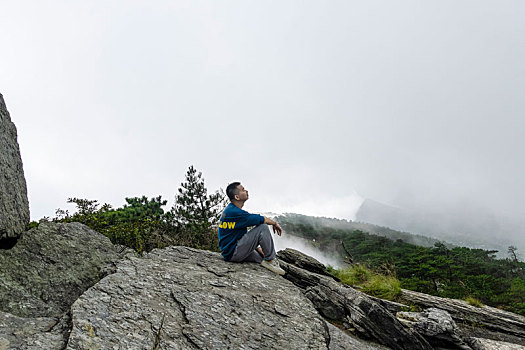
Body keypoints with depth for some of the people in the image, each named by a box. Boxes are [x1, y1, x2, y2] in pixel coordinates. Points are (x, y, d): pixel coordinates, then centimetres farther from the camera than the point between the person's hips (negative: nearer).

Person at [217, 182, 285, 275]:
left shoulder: (230, 210, 13)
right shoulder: (234, 212, -20)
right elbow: (261, 219, -17)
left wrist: (257, 247, 16)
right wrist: (274, 223, 2)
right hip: (233, 253, -11)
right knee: (263, 227, -16)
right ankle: (270, 260, -6)